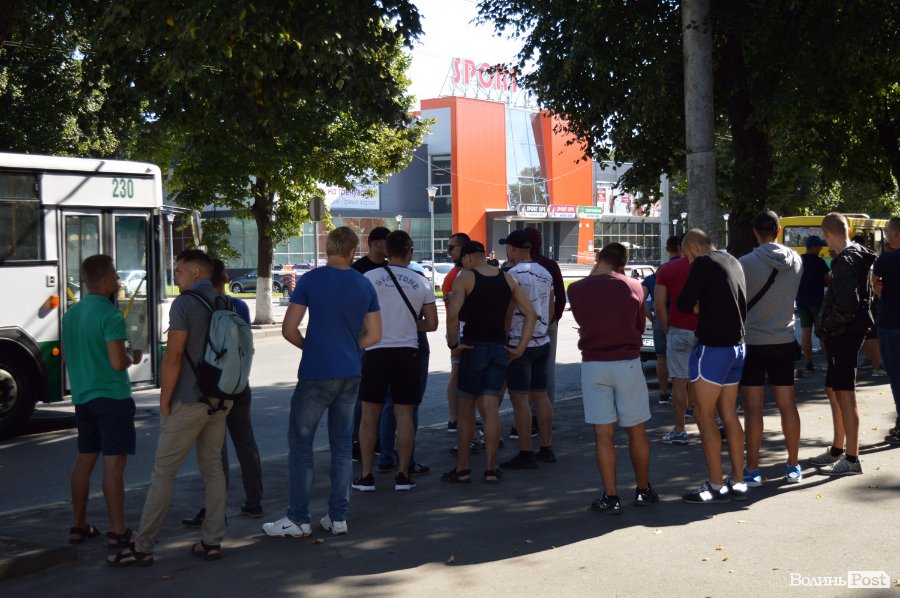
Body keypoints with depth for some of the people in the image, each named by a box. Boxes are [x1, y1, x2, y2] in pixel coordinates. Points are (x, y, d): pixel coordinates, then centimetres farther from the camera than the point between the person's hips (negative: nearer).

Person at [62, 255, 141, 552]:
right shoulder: (110, 315, -16)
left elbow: (66, 356, 21)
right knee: (114, 463, -5)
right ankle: (117, 532, -3)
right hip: (112, 397, -8)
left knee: (84, 460, 15)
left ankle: (79, 526, 22)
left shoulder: (70, 314, 10)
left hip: (82, 397, 8)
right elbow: (118, 362, -21)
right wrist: (133, 357, -1)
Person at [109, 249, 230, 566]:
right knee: (212, 467, 12)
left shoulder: (184, 304, -13)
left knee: (163, 473, -1)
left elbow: (173, 356, -17)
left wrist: (165, 400, -9)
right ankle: (212, 541, 13)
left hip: (188, 401, -7)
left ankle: (142, 547, 4)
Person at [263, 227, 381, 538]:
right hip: (350, 375, 5)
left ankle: (298, 518, 5)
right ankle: (338, 517, 14)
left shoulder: (310, 280, -8)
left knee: (300, 443, 4)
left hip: (315, 375, -5)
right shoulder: (365, 285, 5)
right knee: (342, 444, 11)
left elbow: (289, 330, -9)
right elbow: (373, 335, 9)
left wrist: (309, 346, 8)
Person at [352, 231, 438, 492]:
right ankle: (403, 475, 8)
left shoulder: (370, 277, -3)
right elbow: (432, 324, 7)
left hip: (377, 350, -1)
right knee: (404, 414, 7)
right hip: (408, 351, 2)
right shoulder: (421, 283, 4)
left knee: (370, 415, 6)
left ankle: (366, 475, 7)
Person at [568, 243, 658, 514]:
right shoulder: (632, 286, -3)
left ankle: (611, 497, 4)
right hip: (628, 362, 0)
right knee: (636, 430, 12)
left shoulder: (577, 289, -3)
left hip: (593, 364, 0)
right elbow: (640, 326, 9)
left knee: (603, 433, 4)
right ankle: (643, 491, 22)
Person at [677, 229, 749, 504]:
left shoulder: (703, 263, -12)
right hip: (737, 345, 9)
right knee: (729, 415, 13)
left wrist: (696, 306, 8)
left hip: (713, 347, -9)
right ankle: (738, 483, 16)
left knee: (704, 416, -1)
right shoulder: (733, 262, 14)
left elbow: (684, 303, -13)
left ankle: (716, 486, 0)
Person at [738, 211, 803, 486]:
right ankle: (793, 466, 19)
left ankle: (752, 469, 6)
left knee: (753, 407, 1)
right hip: (784, 341, 4)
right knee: (787, 404, 11)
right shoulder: (796, 261, 0)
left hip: (753, 342, -4)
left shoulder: (746, 263, -14)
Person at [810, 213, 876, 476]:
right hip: (842, 334, 10)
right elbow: (866, 295, 21)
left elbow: (846, 306, -26)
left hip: (844, 334, -10)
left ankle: (852, 459, -1)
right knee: (833, 390, 18)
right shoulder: (859, 257, 14)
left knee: (844, 394, -6)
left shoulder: (845, 260, -18)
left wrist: (827, 326, -10)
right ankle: (837, 450, 29)